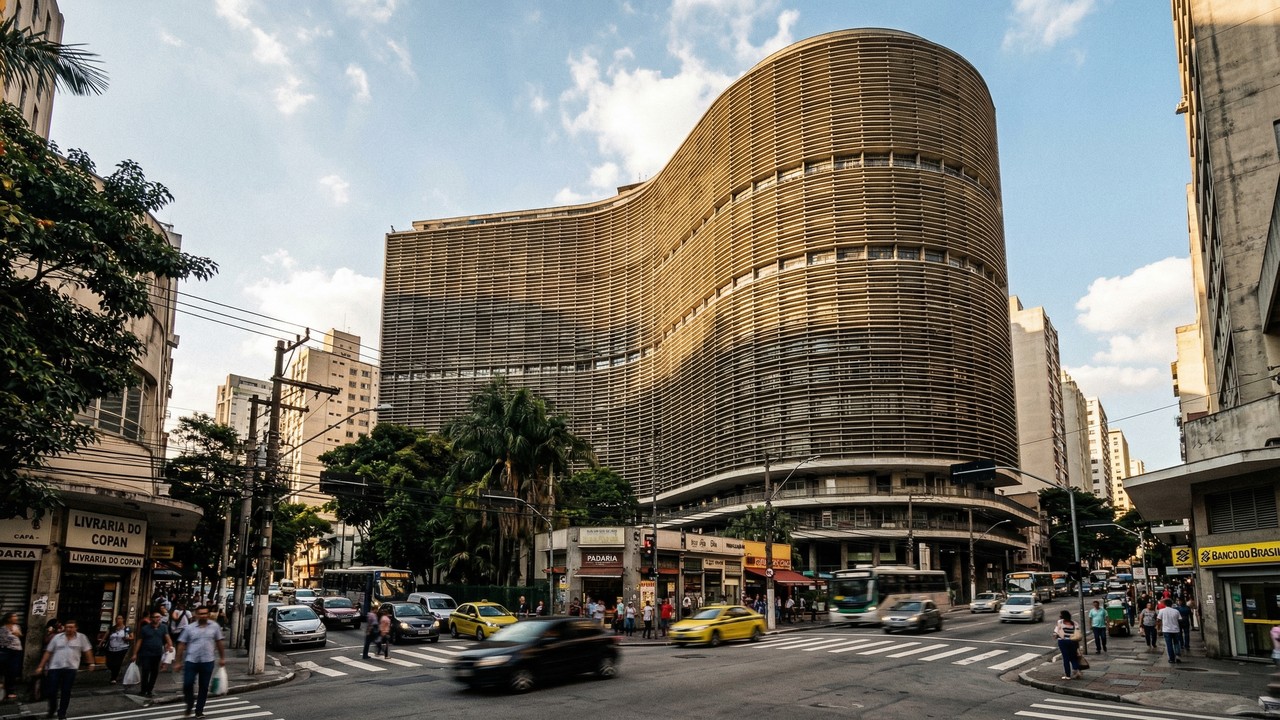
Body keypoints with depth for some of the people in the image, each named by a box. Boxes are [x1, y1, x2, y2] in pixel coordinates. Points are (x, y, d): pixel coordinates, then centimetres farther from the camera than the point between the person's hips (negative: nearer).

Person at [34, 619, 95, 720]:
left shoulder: (81, 637, 0)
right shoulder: (57, 637, 4)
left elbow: (87, 650, 4)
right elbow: (48, 652, 6)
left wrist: (91, 663, -1)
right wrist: (41, 666, 4)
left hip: (70, 668, -1)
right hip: (55, 667, 1)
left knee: (66, 692, 2)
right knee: (51, 691, 3)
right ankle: (52, 708, 32)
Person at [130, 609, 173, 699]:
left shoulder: (163, 628, 5)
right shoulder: (145, 628, -1)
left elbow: (167, 637, -7)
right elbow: (139, 641, -1)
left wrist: (170, 646, -27)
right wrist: (135, 654, -5)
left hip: (157, 654, 3)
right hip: (146, 654, -3)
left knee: (155, 673, 8)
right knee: (145, 672, -8)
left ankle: (149, 691, 19)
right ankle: (143, 691, 3)